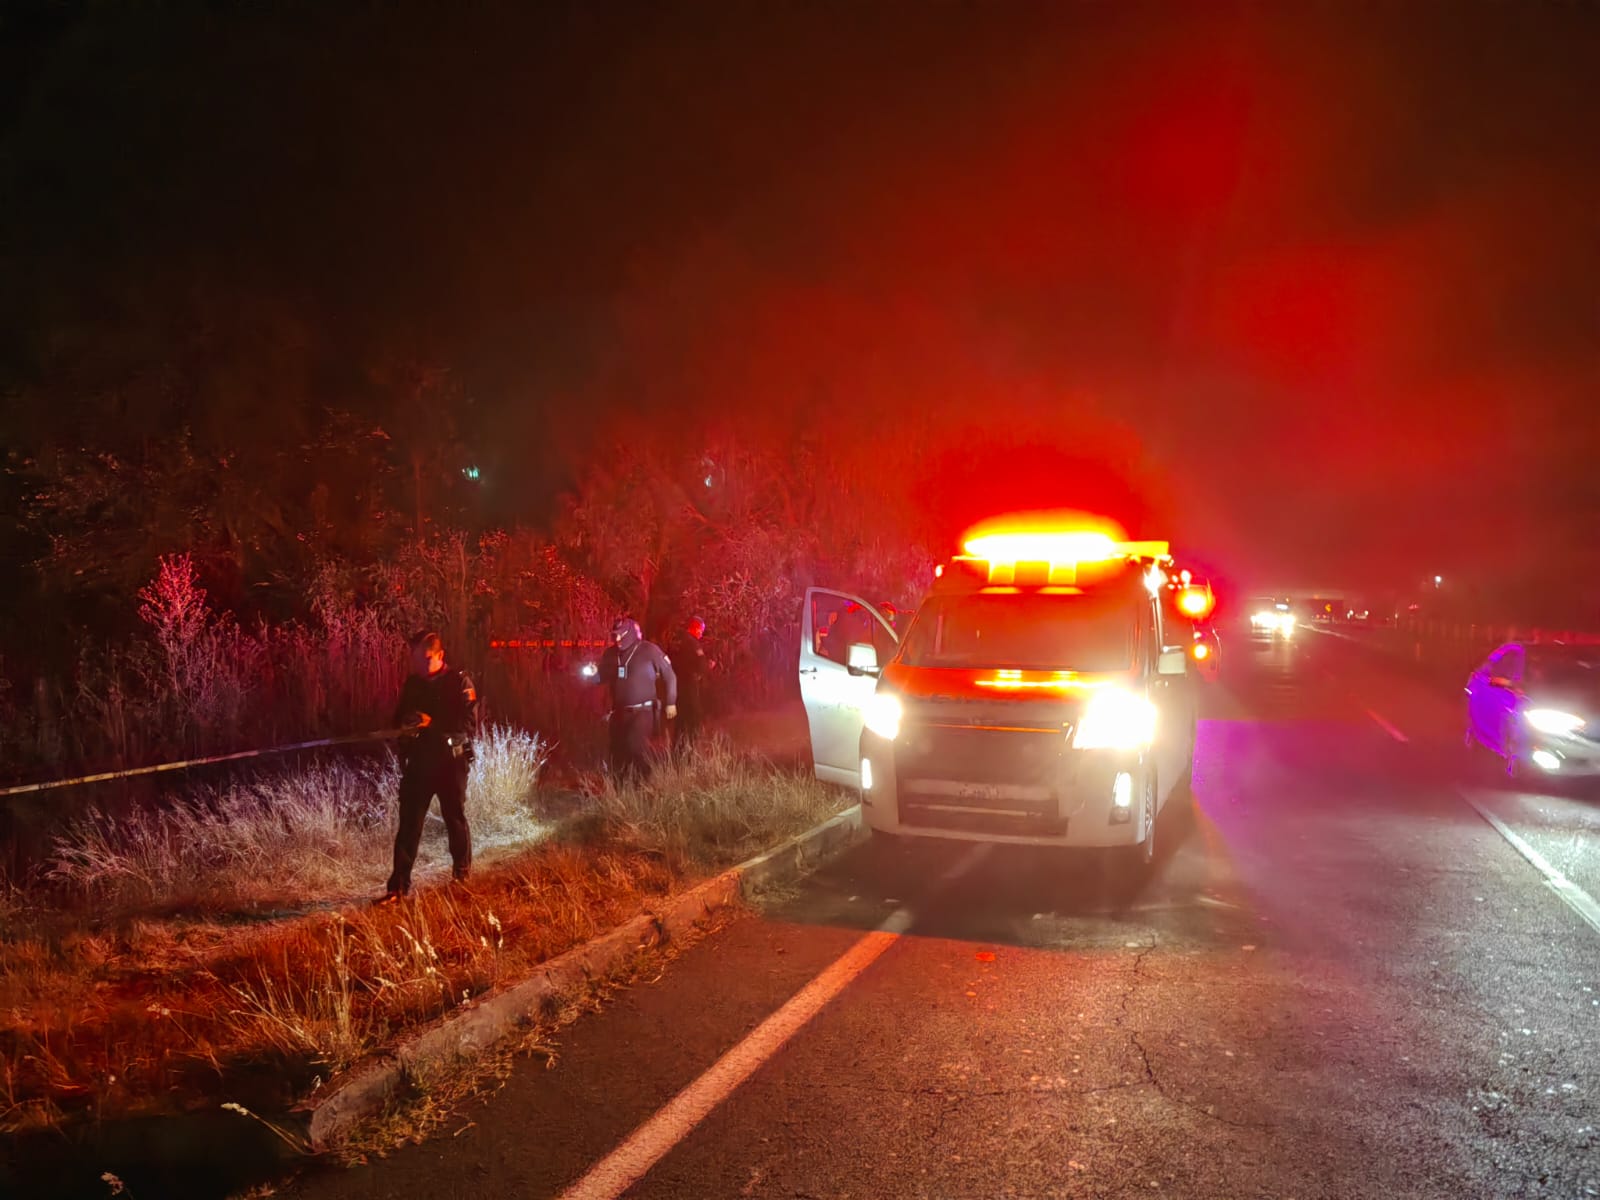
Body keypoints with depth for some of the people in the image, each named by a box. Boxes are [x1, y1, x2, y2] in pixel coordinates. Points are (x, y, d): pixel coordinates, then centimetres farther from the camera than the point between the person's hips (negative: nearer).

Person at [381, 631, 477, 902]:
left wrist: (431, 722, -27)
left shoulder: (459, 682, -8)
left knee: (455, 820, 9)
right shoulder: (412, 683, 8)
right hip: (418, 762, 4)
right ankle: (399, 885, 2)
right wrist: (405, 722, -8)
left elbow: (470, 724, -17)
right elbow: (399, 717, 17)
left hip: (451, 762, -4)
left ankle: (462, 877, 27)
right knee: (408, 824, 0)